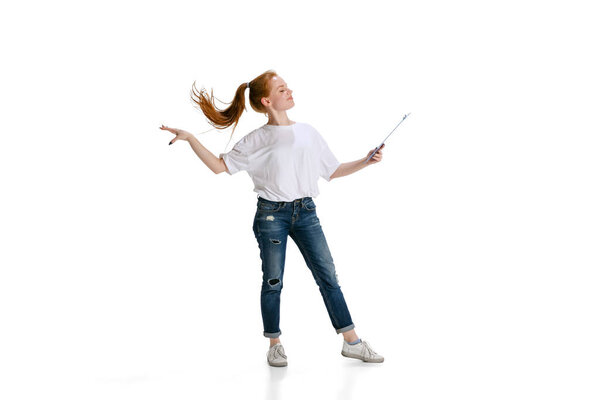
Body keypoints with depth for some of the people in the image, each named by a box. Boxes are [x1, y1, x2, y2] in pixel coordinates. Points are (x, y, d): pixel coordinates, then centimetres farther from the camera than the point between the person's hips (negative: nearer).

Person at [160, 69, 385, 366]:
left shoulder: (308, 133, 8)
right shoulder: (257, 141, 0)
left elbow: (332, 171, 13)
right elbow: (219, 166, 0)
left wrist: (365, 162, 2)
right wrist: (189, 139, -9)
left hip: (305, 211, 3)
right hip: (271, 214, -2)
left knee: (327, 275, 2)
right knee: (273, 281, 5)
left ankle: (351, 342, 8)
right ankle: (275, 345, 19)